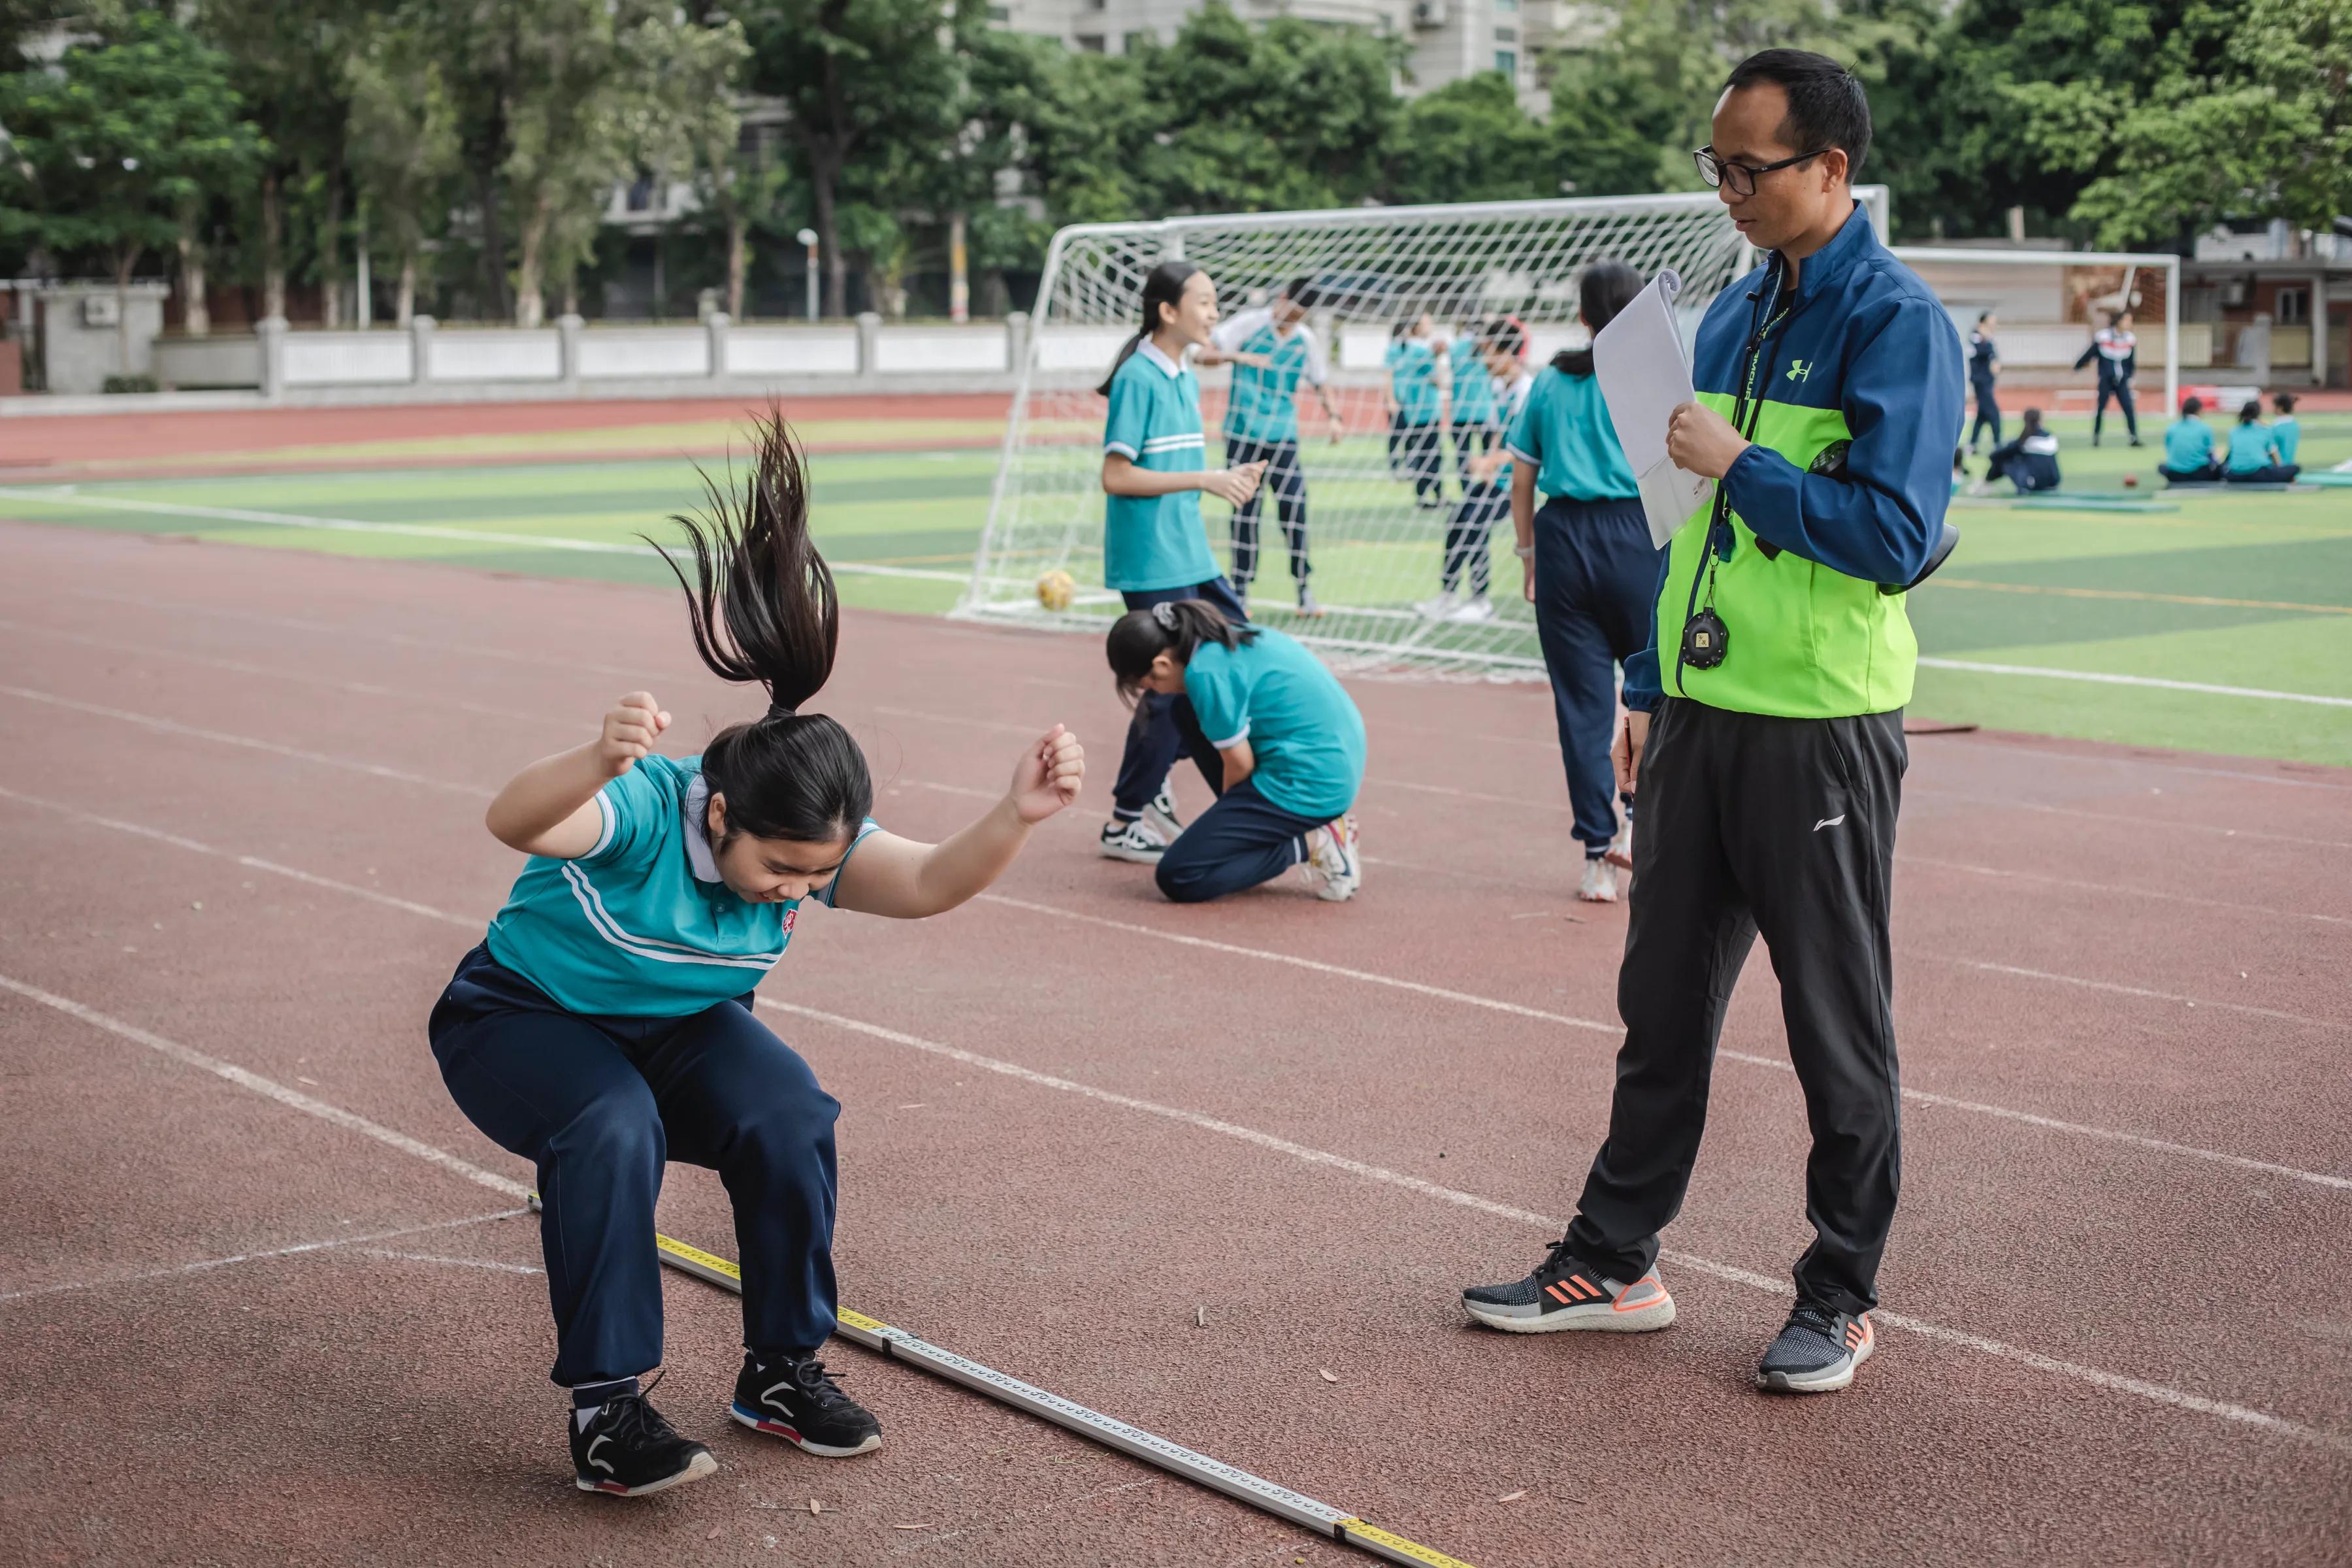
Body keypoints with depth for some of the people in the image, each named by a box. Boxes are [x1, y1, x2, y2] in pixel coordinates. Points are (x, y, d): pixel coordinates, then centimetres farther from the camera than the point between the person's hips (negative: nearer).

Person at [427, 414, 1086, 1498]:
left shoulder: (808, 840, -17)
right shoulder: (642, 809, -34)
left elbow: (928, 884, -28)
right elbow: (513, 823, -53)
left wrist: (1016, 817, -47)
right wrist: (599, 763, -75)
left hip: (678, 1031, 5)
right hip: (520, 1021, -5)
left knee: (791, 1114, -22)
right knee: (612, 1128, -35)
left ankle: (782, 1370, -3)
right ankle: (604, 1408, -23)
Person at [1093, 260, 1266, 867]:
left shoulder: (1187, 380, 13)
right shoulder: (1138, 379, -14)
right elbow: (1116, 477, -18)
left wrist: (1228, 478, 3)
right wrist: (1205, 480, -19)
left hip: (1192, 558, 9)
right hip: (1152, 566, -9)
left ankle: (1151, 779, 21)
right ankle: (1125, 823, 9)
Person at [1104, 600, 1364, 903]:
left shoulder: (1206, 672, -18)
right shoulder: (1226, 639, 11)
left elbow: (1239, 763, -11)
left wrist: (1229, 809, 8)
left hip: (1306, 786, -10)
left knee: (1176, 878, -5)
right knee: (1189, 710, 20)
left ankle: (1311, 845, -5)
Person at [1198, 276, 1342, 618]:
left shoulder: (1307, 340, 4)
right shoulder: (1248, 324, -4)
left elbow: (1321, 382, 15)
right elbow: (1206, 355, -5)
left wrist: (1333, 414, -2)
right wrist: (1239, 357, -23)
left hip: (1283, 438, 2)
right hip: (1242, 436, -2)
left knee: (1294, 509, -6)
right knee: (1245, 512, 1)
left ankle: (1304, 590, 3)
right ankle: (1240, 591, 9)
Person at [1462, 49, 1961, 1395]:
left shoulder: (1897, 323, -11)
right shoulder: (1734, 316, 12)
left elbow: (1896, 535, -20)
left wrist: (1743, 465, -18)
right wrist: (1651, 689, 18)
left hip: (1823, 728, -7)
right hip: (1702, 716, 7)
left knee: (1838, 1023, 5)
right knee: (1664, 1002, 14)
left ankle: (1843, 1296, 19)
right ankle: (1615, 1260, 25)